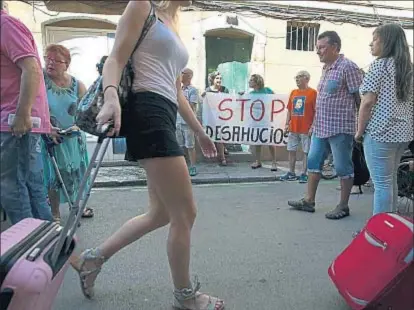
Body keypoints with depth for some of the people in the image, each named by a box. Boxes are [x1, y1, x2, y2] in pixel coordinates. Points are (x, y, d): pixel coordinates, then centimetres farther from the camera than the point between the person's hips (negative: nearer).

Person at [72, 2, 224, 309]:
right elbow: (116, 59, -8)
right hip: (148, 113, -10)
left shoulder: (174, 28, 28)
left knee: (161, 214, 13)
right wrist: (111, 97, -28)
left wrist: (200, 131, 30)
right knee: (185, 214, -5)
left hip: (164, 117, 10)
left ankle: (94, 257, 27)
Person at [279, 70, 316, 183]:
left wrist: (313, 126, -14)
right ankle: (291, 173, 19)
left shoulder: (313, 92, -5)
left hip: (306, 129, -6)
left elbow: (316, 111, -8)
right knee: (291, 151, 9)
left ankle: (304, 174, 9)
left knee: (306, 152, 1)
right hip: (293, 128, 6)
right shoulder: (293, 92, 12)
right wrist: (287, 124, 8)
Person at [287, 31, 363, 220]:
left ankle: (343, 206, 15)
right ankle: (309, 201, 24)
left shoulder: (347, 67, -11)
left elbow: (360, 97, -12)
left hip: (340, 128, -9)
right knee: (313, 162, 12)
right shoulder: (326, 69, 14)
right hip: (320, 127, 9)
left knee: (343, 167, 3)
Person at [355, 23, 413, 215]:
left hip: (381, 132, -8)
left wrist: (360, 131, -6)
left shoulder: (379, 65, -9)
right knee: (391, 181, 17)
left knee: (381, 184, -3)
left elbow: (368, 102, -15)